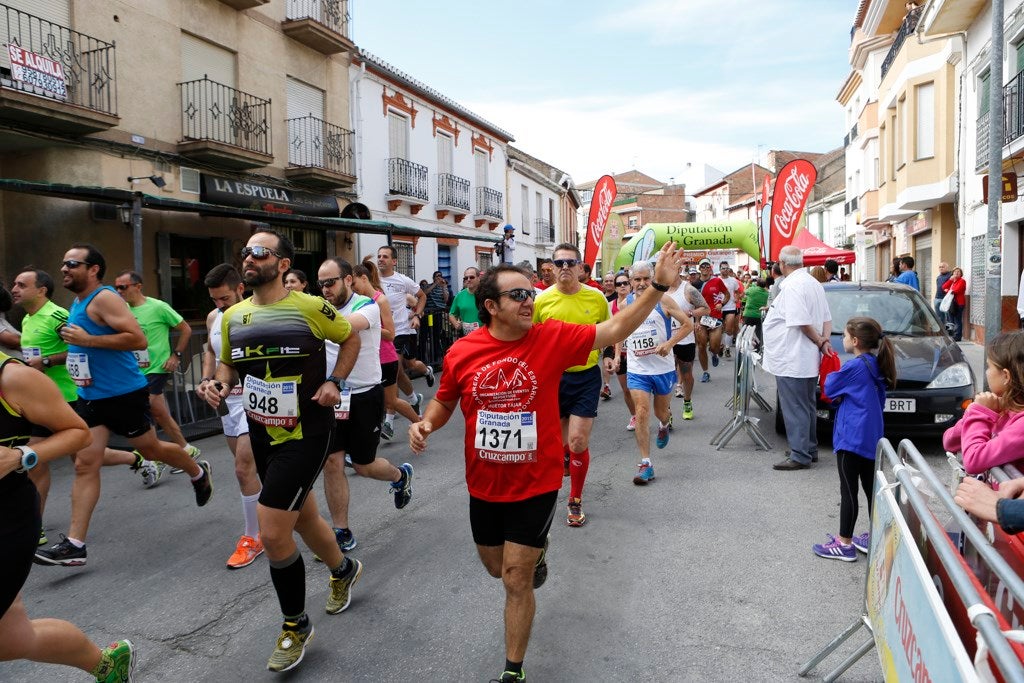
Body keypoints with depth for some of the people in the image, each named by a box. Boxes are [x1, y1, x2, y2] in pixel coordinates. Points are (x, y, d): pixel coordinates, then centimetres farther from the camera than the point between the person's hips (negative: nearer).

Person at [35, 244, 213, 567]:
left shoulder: (105, 298, -15)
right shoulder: (78, 303, 13)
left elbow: (139, 339, -26)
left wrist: (87, 340, -25)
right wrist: (73, 346, 15)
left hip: (124, 394, -8)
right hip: (90, 396, 8)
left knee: (150, 449, 11)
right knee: (85, 465, 2)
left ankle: (199, 473, 38)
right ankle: (74, 544, 3)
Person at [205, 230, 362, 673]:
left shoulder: (309, 307, -11)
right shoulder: (233, 316, 4)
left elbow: (351, 338, 3)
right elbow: (228, 362, 18)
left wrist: (335, 381, -10)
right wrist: (221, 384, -4)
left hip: (306, 433, -6)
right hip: (262, 435, 6)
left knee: (272, 533, -10)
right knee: (303, 518, 21)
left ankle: (295, 625, 14)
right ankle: (343, 569, 51)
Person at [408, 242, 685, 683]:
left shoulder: (552, 338, -14)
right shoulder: (462, 352, -11)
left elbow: (615, 329, -12)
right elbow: (444, 401, 6)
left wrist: (658, 286, -19)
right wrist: (425, 423, -15)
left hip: (535, 485, -3)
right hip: (483, 486, 3)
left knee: (516, 581, 4)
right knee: (496, 568, 24)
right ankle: (535, 551, 59)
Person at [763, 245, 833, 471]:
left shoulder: (792, 285, -19)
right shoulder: (814, 283, 13)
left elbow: (803, 323, -24)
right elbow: (827, 318, 14)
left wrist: (820, 342, -10)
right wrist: (825, 339, 0)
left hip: (791, 361, -10)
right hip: (809, 360, 10)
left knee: (795, 409, -3)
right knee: (807, 406, 18)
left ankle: (800, 456, 3)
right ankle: (810, 449, 28)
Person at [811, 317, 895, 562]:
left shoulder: (854, 366, -16)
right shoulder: (876, 366, 10)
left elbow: (830, 389, -5)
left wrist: (831, 375, 13)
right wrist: (842, 394, 7)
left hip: (852, 437, -9)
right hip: (872, 437, 9)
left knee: (848, 491, -2)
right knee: (871, 488, 15)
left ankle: (844, 544, 4)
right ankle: (874, 538, 24)